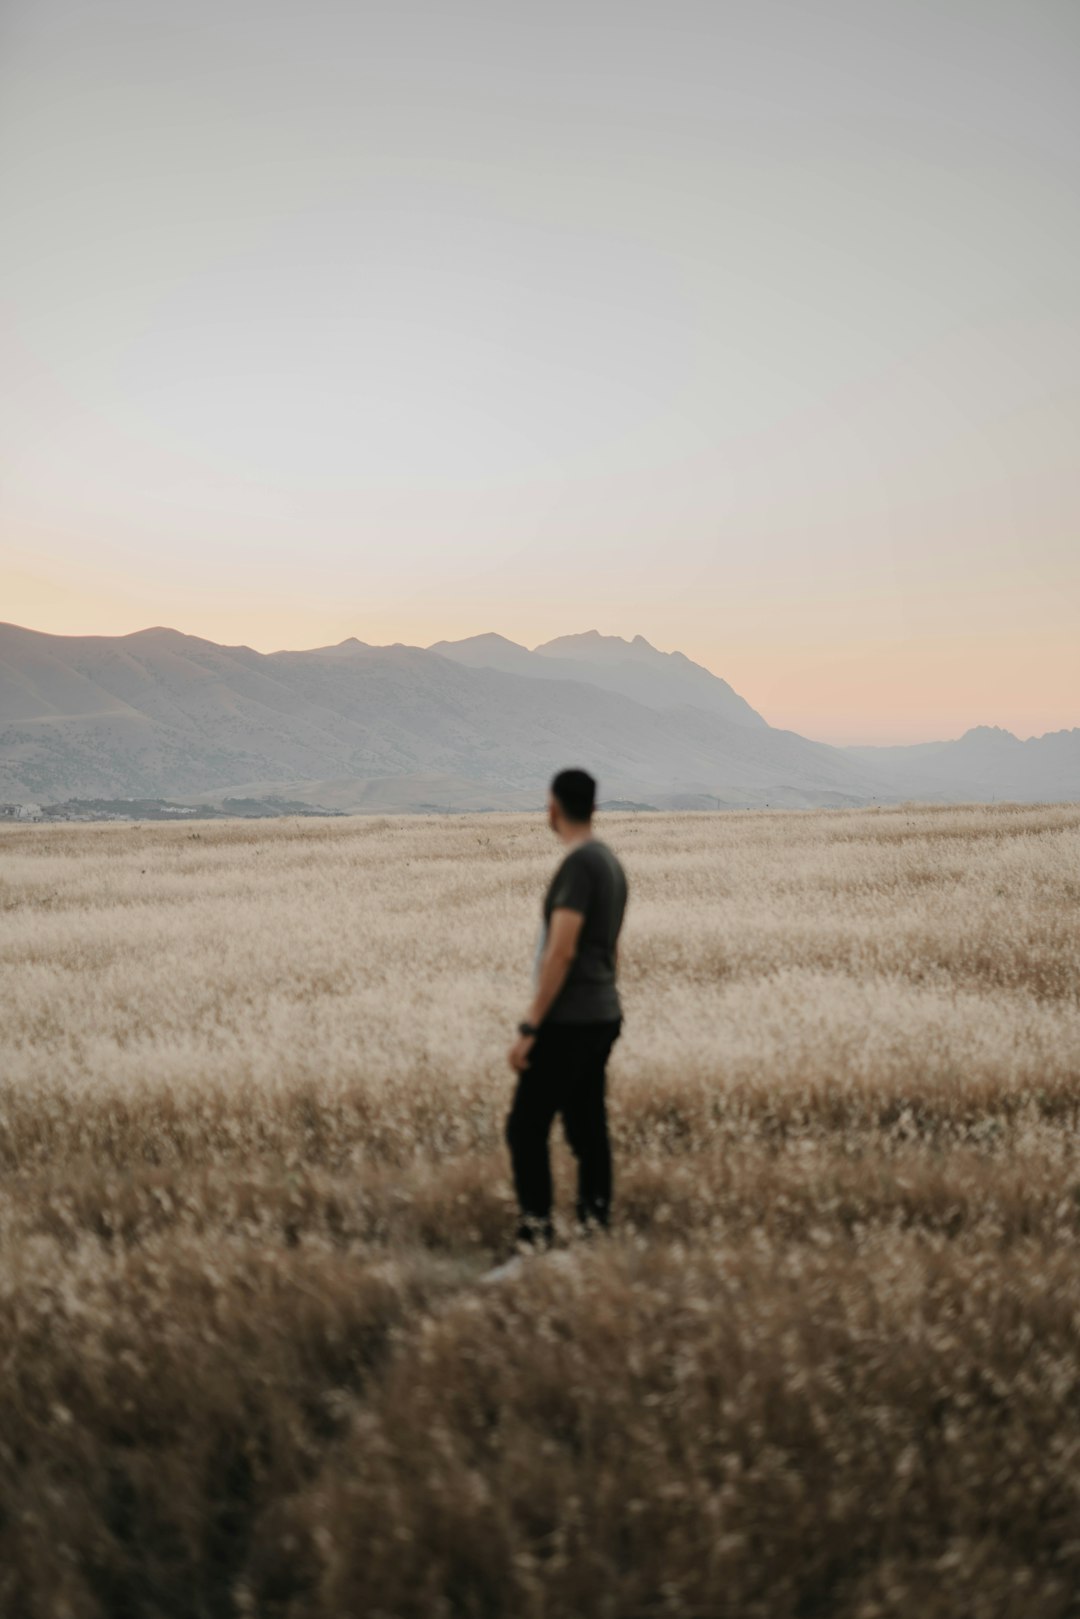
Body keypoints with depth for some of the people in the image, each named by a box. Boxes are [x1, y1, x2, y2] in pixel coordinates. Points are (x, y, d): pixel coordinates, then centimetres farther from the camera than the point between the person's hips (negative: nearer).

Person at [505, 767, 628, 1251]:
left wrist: (529, 1028, -20)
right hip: (601, 1016, 9)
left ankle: (537, 1231, -8)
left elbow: (561, 952, -22)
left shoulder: (579, 863, -16)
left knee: (526, 1126, -6)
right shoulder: (609, 862, 13)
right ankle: (593, 1227, 12)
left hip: (569, 1023, -9)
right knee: (587, 1128, 10)